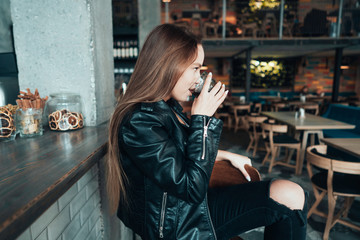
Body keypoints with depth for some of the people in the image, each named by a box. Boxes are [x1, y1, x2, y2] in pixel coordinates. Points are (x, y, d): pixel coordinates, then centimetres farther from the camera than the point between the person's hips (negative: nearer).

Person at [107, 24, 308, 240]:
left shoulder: (168, 106, 3)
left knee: (291, 195, 5)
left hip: (192, 205, 8)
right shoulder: (139, 122, -27)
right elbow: (192, 188, -26)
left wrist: (228, 156, 11)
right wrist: (201, 118, -24)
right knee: (290, 197, -9)